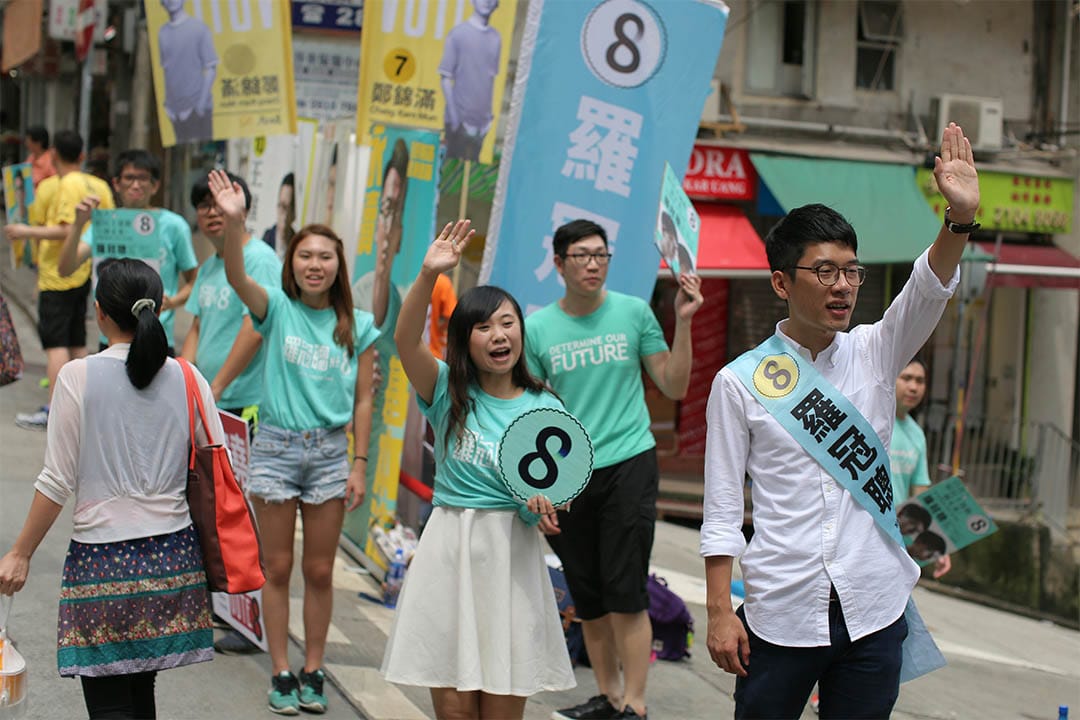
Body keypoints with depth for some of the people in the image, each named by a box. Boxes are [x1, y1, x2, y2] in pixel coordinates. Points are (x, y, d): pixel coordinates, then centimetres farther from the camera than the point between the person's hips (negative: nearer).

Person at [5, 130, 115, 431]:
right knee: (76, 342, 14)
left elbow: (66, 230, -22)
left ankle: (54, 411, -12)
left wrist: (27, 231, -14)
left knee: (55, 343, -9)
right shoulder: (98, 185, 9)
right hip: (84, 274, 8)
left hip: (59, 274, -8)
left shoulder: (68, 185, -14)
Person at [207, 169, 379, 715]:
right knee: (279, 568, 6)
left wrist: (359, 466, -2)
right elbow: (237, 278, -23)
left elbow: (363, 401, 3)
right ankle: (281, 674, 16)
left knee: (320, 571, 8)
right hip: (275, 448, -1)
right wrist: (234, 222, -39)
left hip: (329, 451, 1)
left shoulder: (358, 326, 2)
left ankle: (312, 672, 21)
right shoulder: (277, 309, -2)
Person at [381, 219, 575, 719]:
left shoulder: (545, 408, 2)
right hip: (449, 550, 0)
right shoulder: (448, 391, 0)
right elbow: (406, 341, -18)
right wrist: (429, 275, -31)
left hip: (513, 555, 0)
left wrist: (543, 508, -17)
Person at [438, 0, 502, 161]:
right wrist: (453, 114, -12)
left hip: (481, 119, 4)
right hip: (460, 117, -4)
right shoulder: (458, 33, -6)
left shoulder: (496, 38, 7)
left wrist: (490, 112, 10)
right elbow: (446, 77, -6)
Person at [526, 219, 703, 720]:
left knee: (626, 594, -6)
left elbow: (674, 387, 2)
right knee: (588, 598, 11)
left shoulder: (634, 312, 0)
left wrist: (683, 322, -9)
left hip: (628, 466, -2)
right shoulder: (539, 328, 1)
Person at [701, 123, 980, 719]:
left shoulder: (874, 354, 6)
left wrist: (959, 218, -30)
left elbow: (928, 290, -12)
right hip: (780, 613, -2)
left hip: (874, 609, 3)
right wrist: (719, 611, -6)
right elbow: (721, 508, -3)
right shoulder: (738, 383, -3)